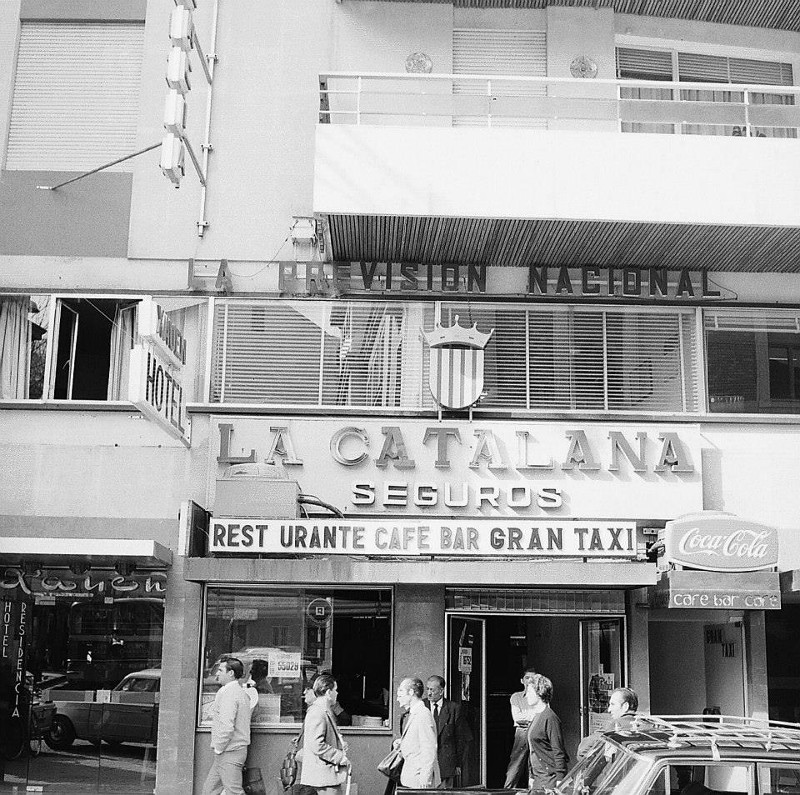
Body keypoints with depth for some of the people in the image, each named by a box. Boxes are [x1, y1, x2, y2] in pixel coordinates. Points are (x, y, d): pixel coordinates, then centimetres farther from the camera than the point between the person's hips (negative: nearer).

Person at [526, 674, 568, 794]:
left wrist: (560, 780, -18)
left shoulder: (549, 718, -13)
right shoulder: (536, 717, 15)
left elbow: (558, 752, -16)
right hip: (538, 778, 9)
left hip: (550, 778, -9)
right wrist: (532, 776, 20)